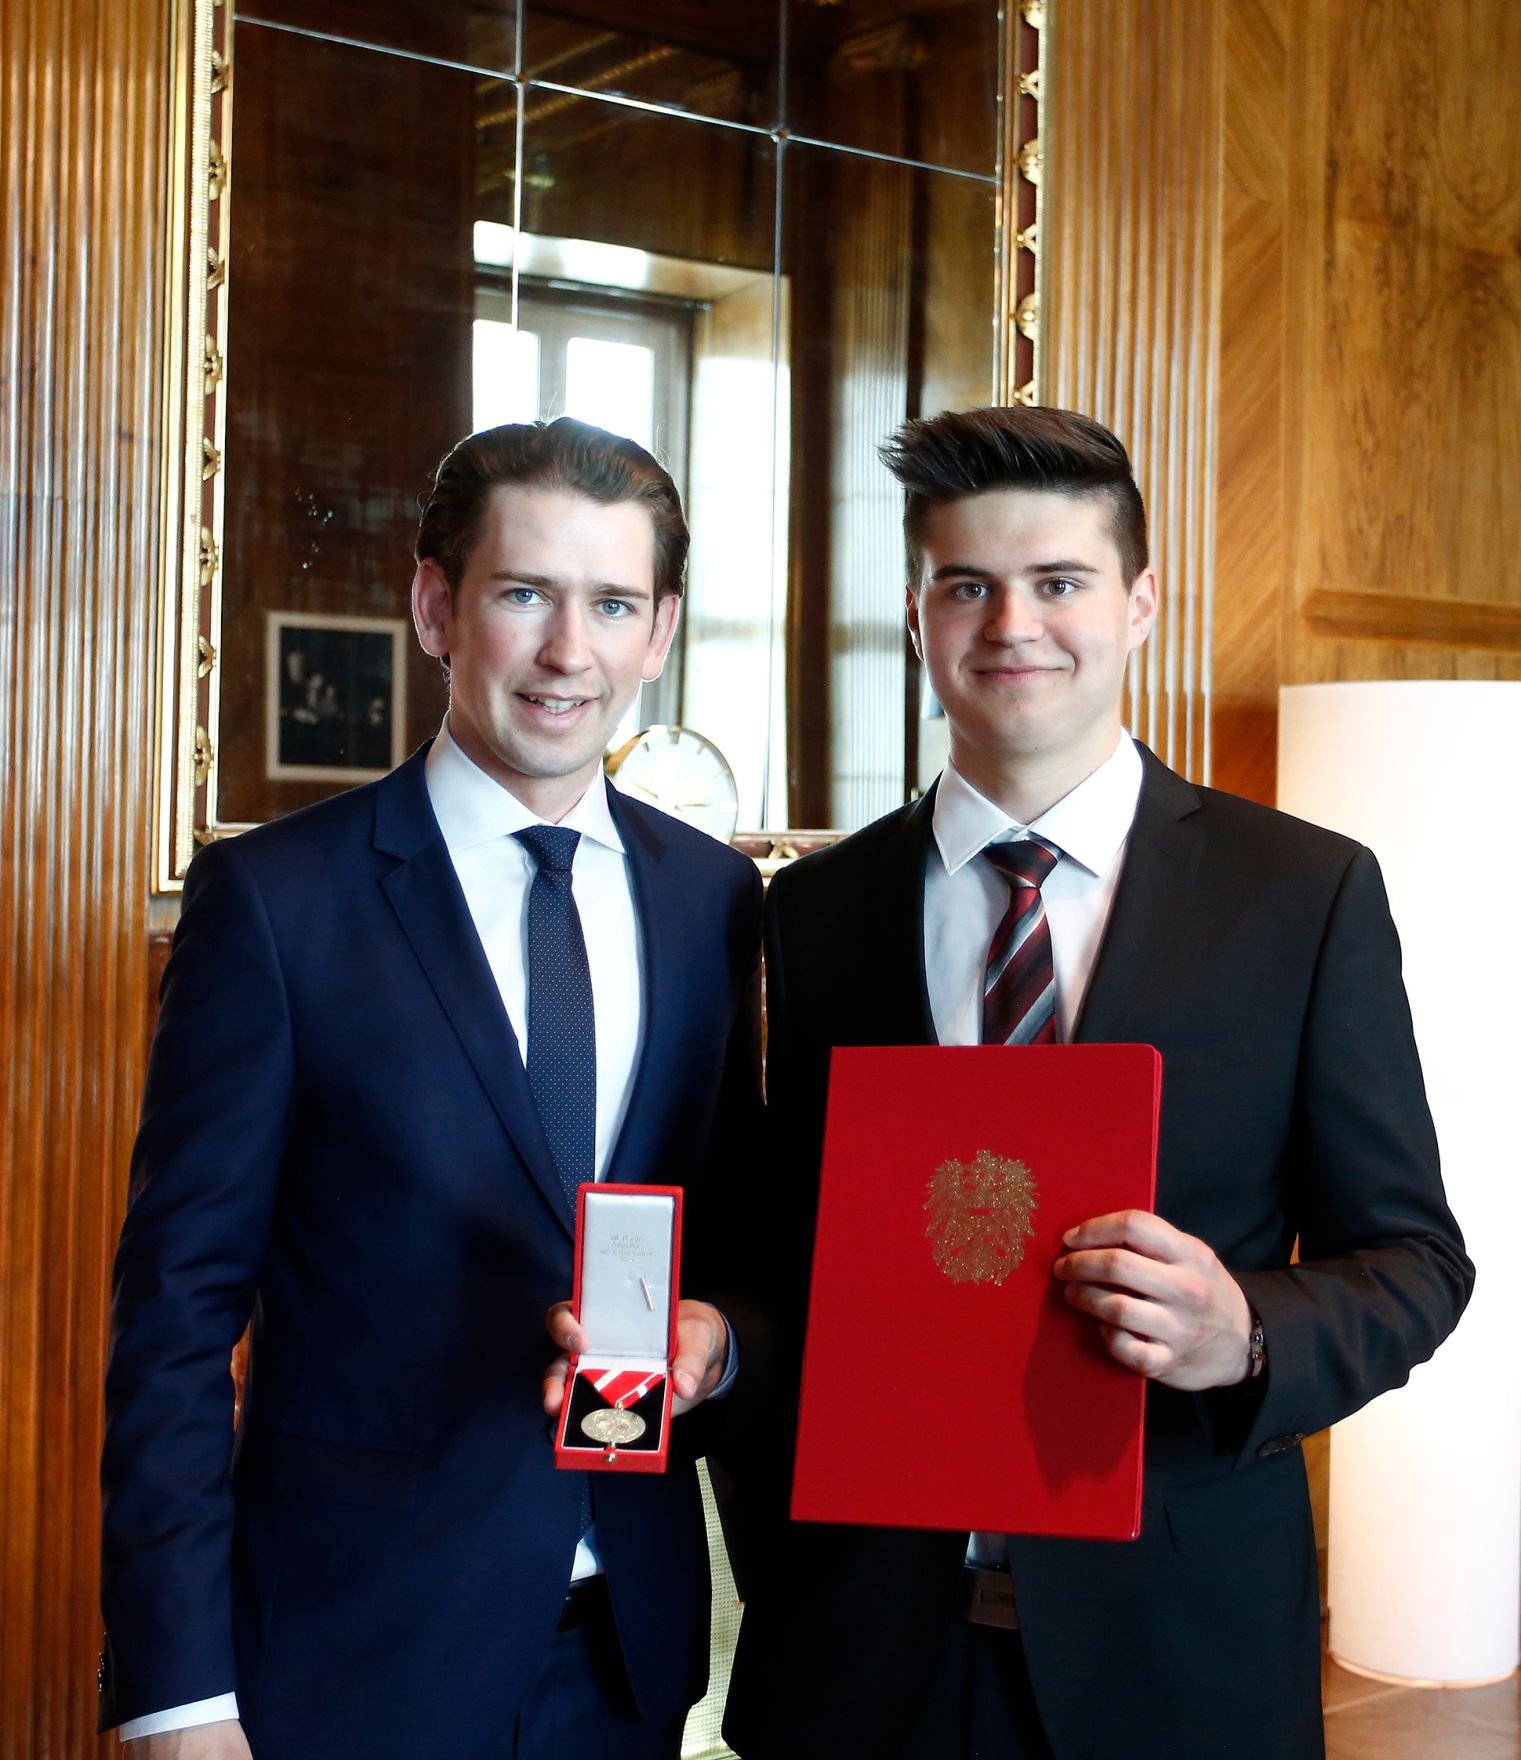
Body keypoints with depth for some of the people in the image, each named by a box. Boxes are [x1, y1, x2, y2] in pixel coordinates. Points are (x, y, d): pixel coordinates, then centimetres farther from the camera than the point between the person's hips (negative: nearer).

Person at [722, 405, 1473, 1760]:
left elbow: (1411, 1253, -1)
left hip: (1178, 1646, -1)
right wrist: (780, 1583, -2)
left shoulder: (1311, 895, -3)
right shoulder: (817, 912, 3)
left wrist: (1245, 1336, -20)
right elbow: (786, 1254, 7)